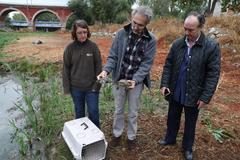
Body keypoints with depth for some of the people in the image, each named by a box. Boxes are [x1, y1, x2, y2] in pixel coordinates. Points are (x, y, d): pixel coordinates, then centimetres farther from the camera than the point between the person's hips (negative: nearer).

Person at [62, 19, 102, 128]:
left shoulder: (93, 46, -8)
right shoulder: (70, 48, -6)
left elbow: (98, 66, -5)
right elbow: (66, 68, -1)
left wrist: (97, 84, -8)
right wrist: (66, 87, -3)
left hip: (91, 87, -1)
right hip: (76, 87, 1)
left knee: (93, 111, 10)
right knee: (79, 112, 17)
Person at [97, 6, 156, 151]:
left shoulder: (151, 40, -10)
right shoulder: (121, 34, -7)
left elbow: (146, 64, -13)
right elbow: (113, 56, -6)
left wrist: (135, 80, -26)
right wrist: (106, 70, -24)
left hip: (136, 82, -1)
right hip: (119, 80, 1)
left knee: (133, 112, 15)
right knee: (119, 110, 17)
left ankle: (132, 137, 37)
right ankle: (117, 134, 38)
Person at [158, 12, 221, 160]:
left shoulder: (212, 46, -13)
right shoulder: (177, 44, -3)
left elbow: (213, 74, -12)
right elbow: (168, 65, 2)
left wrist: (205, 97, -14)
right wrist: (164, 84, -8)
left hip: (194, 95, -2)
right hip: (175, 92, 3)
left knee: (190, 123, 17)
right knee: (172, 118, 21)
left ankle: (188, 147, 40)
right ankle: (170, 139, 46)